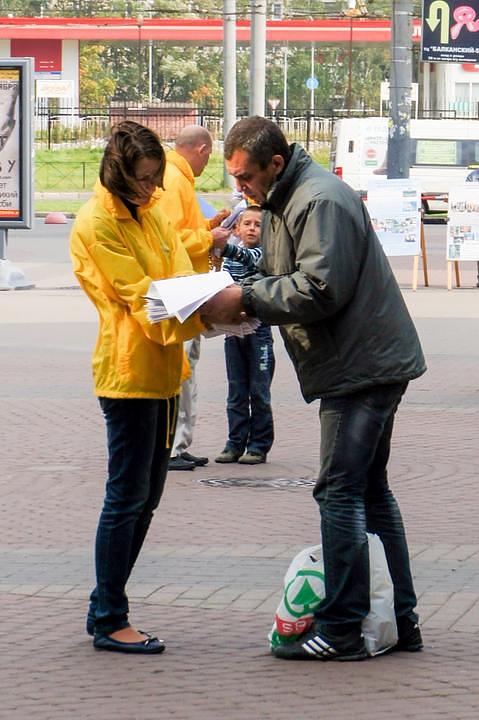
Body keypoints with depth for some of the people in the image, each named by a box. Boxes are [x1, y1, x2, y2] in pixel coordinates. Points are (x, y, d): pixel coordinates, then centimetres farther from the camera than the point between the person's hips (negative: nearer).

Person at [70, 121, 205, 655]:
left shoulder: (150, 213, 15)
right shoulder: (96, 224, -11)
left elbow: (180, 274, 10)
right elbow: (139, 296, -18)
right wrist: (204, 314, -28)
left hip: (162, 370, 9)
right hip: (128, 370, -9)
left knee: (147, 495, 11)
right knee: (128, 495, -6)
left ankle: (106, 611, 18)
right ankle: (108, 621, -1)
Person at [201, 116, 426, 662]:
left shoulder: (320, 202, -17)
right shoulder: (281, 204, 16)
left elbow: (320, 289, -25)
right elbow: (280, 278, 21)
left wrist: (245, 299, -20)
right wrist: (240, 300, 1)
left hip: (363, 367, -11)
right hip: (367, 366, 11)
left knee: (340, 493, -10)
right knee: (370, 491, 15)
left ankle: (339, 631, -9)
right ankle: (400, 621, 20)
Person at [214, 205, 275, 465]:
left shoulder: (264, 253, -2)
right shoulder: (229, 260, 14)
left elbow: (248, 257, -24)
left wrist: (225, 246, -40)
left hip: (258, 329, -4)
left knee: (259, 392, -1)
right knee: (236, 392, 6)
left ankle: (258, 446, 4)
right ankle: (235, 444, 10)